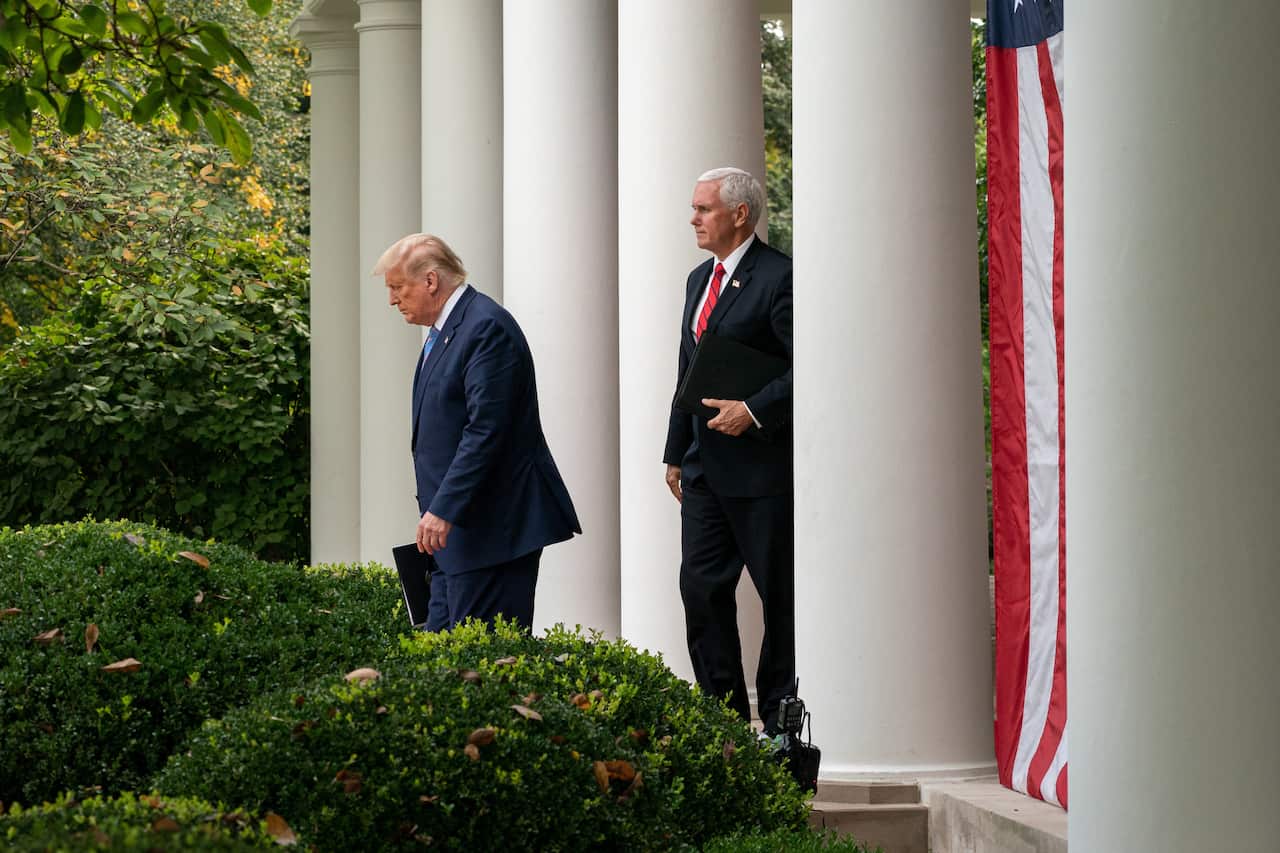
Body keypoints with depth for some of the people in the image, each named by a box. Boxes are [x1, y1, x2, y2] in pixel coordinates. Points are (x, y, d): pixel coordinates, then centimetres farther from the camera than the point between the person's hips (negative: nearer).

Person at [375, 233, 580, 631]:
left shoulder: (486, 327, -15)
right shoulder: (443, 331, 17)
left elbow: (485, 430, -22)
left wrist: (444, 509, -24)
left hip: (493, 529, -10)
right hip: (459, 529, 10)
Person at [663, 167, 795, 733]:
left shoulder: (778, 278, -12)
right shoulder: (700, 279, 16)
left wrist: (754, 410, -22)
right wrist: (676, 452, 20)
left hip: (763, 468, -8)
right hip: (705, 468, 8)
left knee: (779, 595, 1)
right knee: (701, 586, 6)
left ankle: (780, 722, 8)